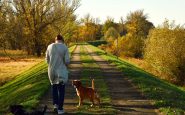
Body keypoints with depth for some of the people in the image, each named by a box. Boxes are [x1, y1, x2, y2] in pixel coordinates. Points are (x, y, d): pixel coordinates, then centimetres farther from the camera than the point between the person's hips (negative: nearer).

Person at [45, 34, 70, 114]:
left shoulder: (50, 47, 1)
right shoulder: (64, 47, -9)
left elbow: (47, 60, 5)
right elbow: (67, 61, -12)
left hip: (52, 71, 3)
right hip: (61, 71, -3)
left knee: (54, 87, 22)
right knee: (61, 90, 5)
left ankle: (55, 104, 16)